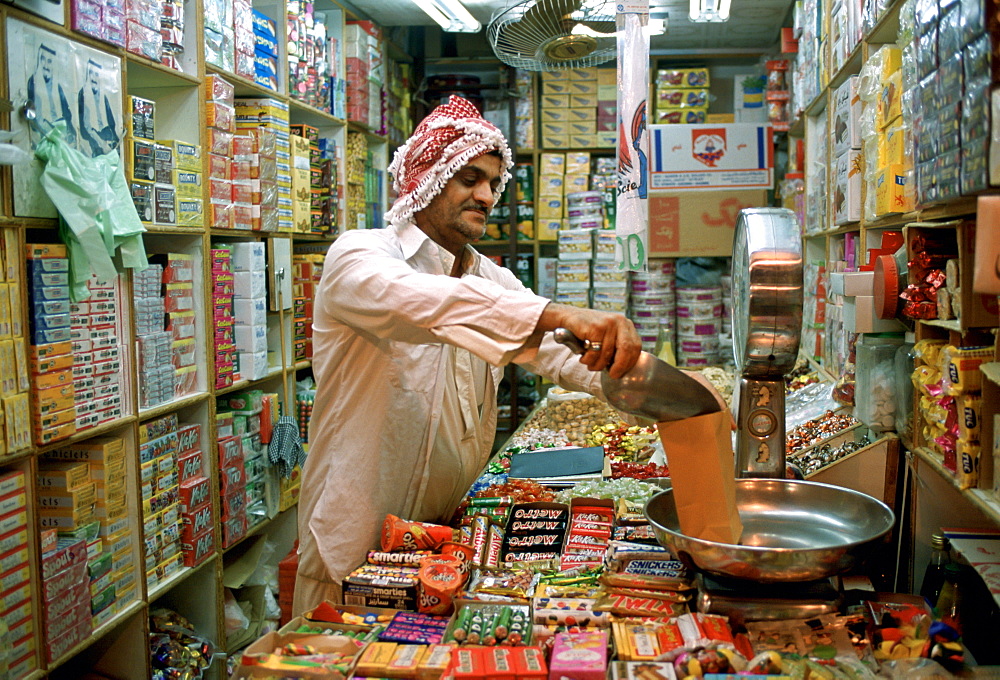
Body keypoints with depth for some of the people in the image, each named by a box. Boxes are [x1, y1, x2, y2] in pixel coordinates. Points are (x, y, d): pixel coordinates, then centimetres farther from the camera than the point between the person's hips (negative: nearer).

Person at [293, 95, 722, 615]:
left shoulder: (494, 281, 10)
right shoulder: (358, 256, -13)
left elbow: (561, 354, 1)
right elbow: (418, 301, -35)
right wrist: (556, 314, -47)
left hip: (453, 531, 6)